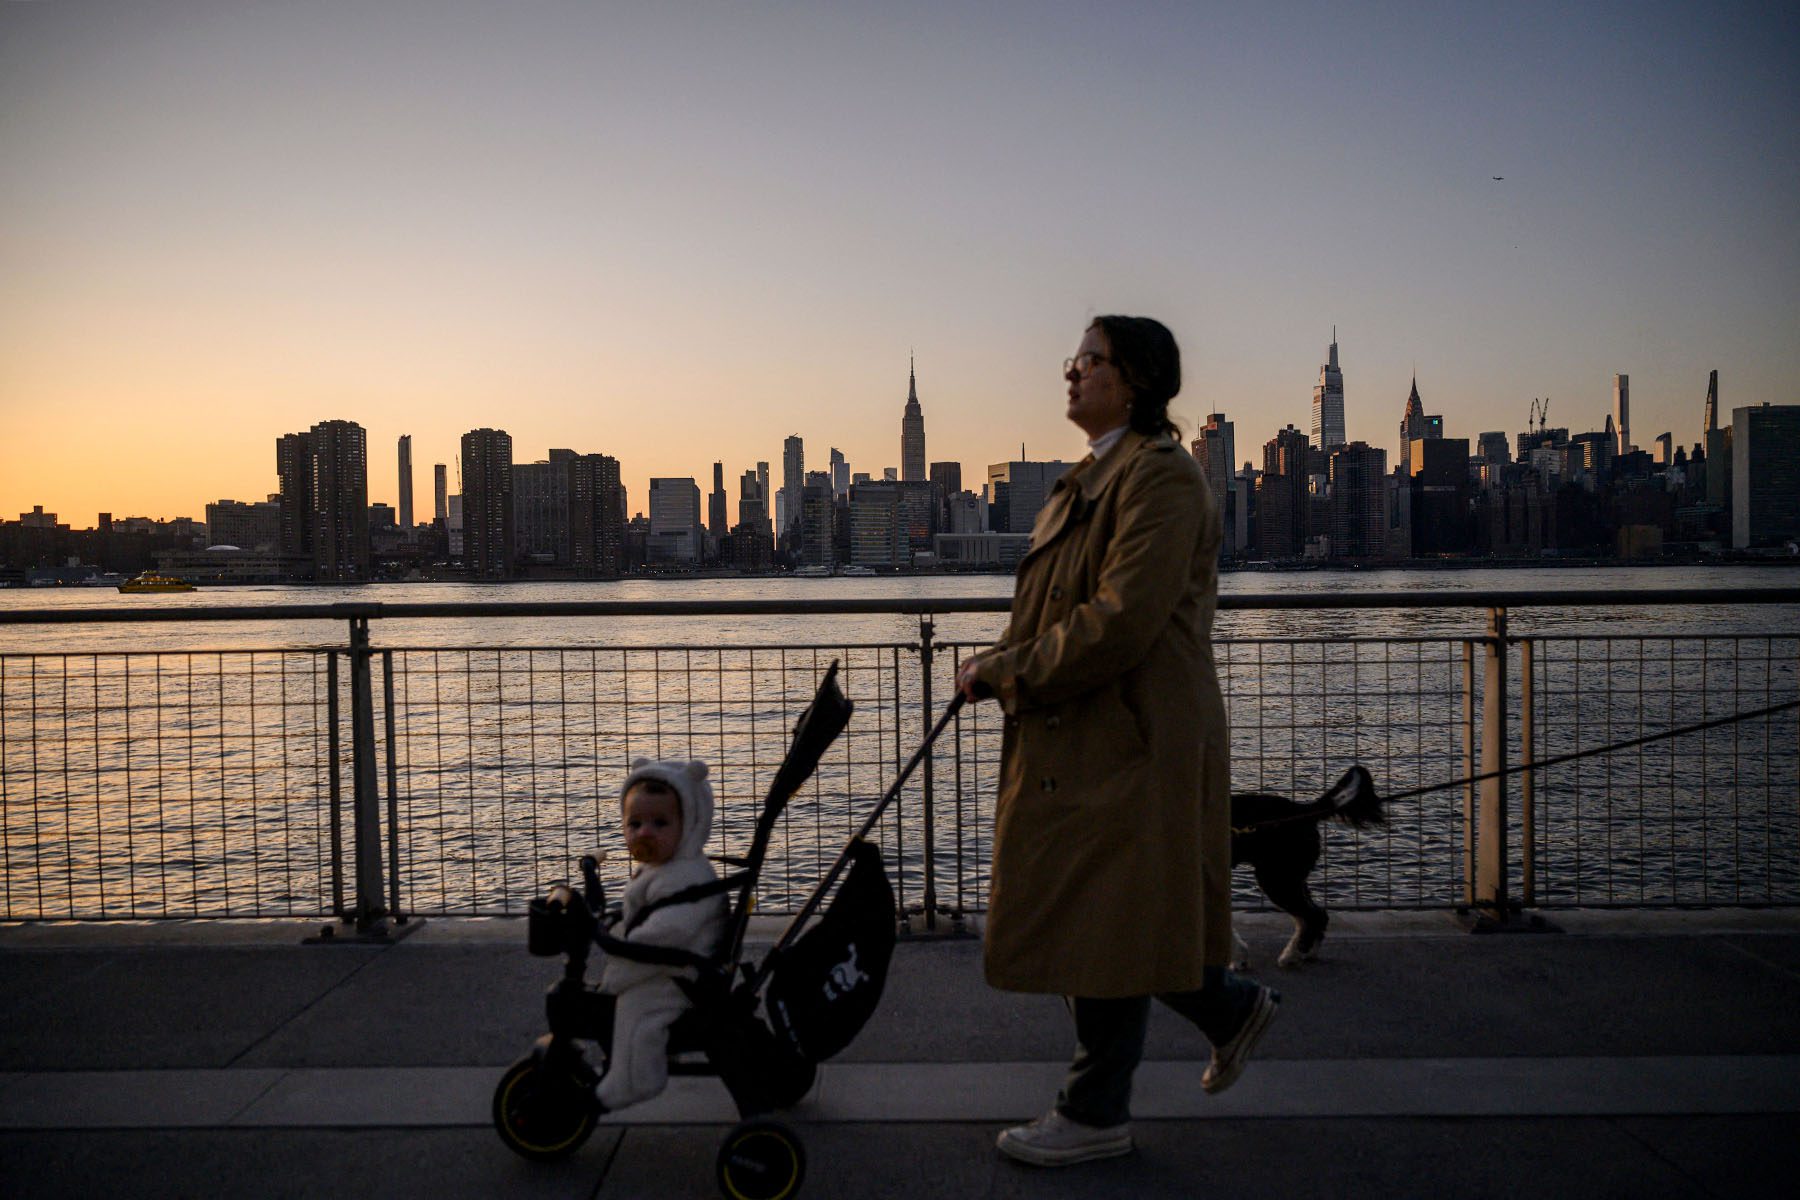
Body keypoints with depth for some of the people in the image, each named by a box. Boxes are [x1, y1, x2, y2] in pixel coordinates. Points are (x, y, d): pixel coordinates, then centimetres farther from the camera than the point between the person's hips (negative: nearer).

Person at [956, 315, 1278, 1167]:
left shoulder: (1160, 476, -15)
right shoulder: (1094, 478, 16)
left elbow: (1121, 620, -23)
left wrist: (1009, 671, -16)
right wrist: (1003, 661, 4)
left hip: (1129, 739, -10)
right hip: (1081, 736, 10)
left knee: (1107, 919, 1)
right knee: (1101, 917, 17)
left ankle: (1096, 1115, 16)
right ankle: (1231, 1008, 36)